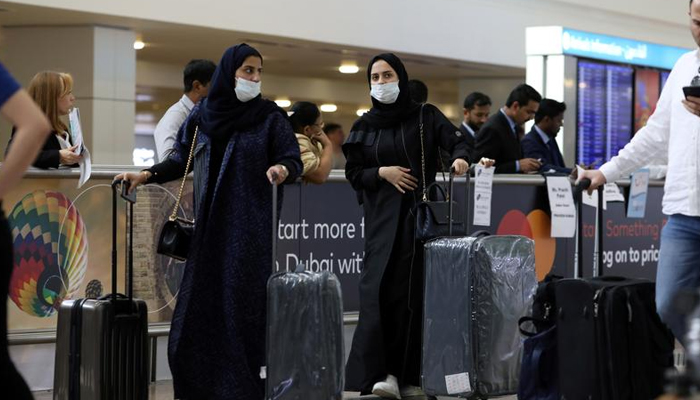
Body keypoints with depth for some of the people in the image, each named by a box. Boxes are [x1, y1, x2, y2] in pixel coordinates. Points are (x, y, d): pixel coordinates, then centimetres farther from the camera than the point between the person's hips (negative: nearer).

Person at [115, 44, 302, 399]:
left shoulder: (270, 115, 0)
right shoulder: (202, 113, 8)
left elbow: (294, 160, -5)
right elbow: (182, 159, 14)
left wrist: (282, 169, -27)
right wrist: (148, 175, 1)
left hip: (250, 225, -3)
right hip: (209, 224, 3)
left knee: (244, 300, -7)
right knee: (201, 302, 1)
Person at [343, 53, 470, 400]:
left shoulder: (425, 116, 6)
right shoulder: (364, 125, 12)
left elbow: (455, 141, -6)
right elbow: (353, 173, 11)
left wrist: (459, 158, -28)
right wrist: (382, 172, -7)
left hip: (419, 213, -1)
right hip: (382, 216, 1)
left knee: (412, 291, -5)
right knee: (379, 289, -11)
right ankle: (381, 372, -15)